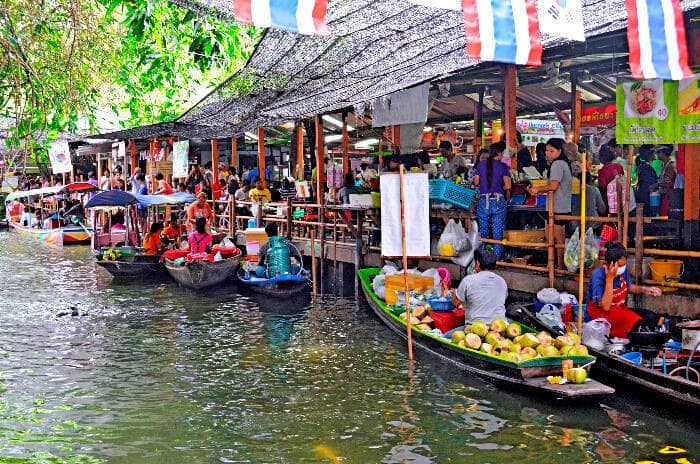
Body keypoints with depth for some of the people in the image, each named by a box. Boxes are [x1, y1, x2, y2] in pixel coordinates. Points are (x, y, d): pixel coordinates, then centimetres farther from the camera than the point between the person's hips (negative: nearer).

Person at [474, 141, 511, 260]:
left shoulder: (481, 164, 5)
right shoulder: (503, 166, -2)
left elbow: (476, 182, 9)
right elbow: (507, 186, -5)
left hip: (483, 201, 2)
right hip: (498, 202, -2)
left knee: (482, 233, 12)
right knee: (498, 233, 5)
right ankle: (496, 259, 6)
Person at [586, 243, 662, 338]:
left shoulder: (623, 270, -6)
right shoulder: (598, 275, -25)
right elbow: (606, 307, -32)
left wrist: (644, 290, -1)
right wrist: (609, 278, -35)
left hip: (619, 309, 7)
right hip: (599, 311, -7)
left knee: (650, 317, -12)